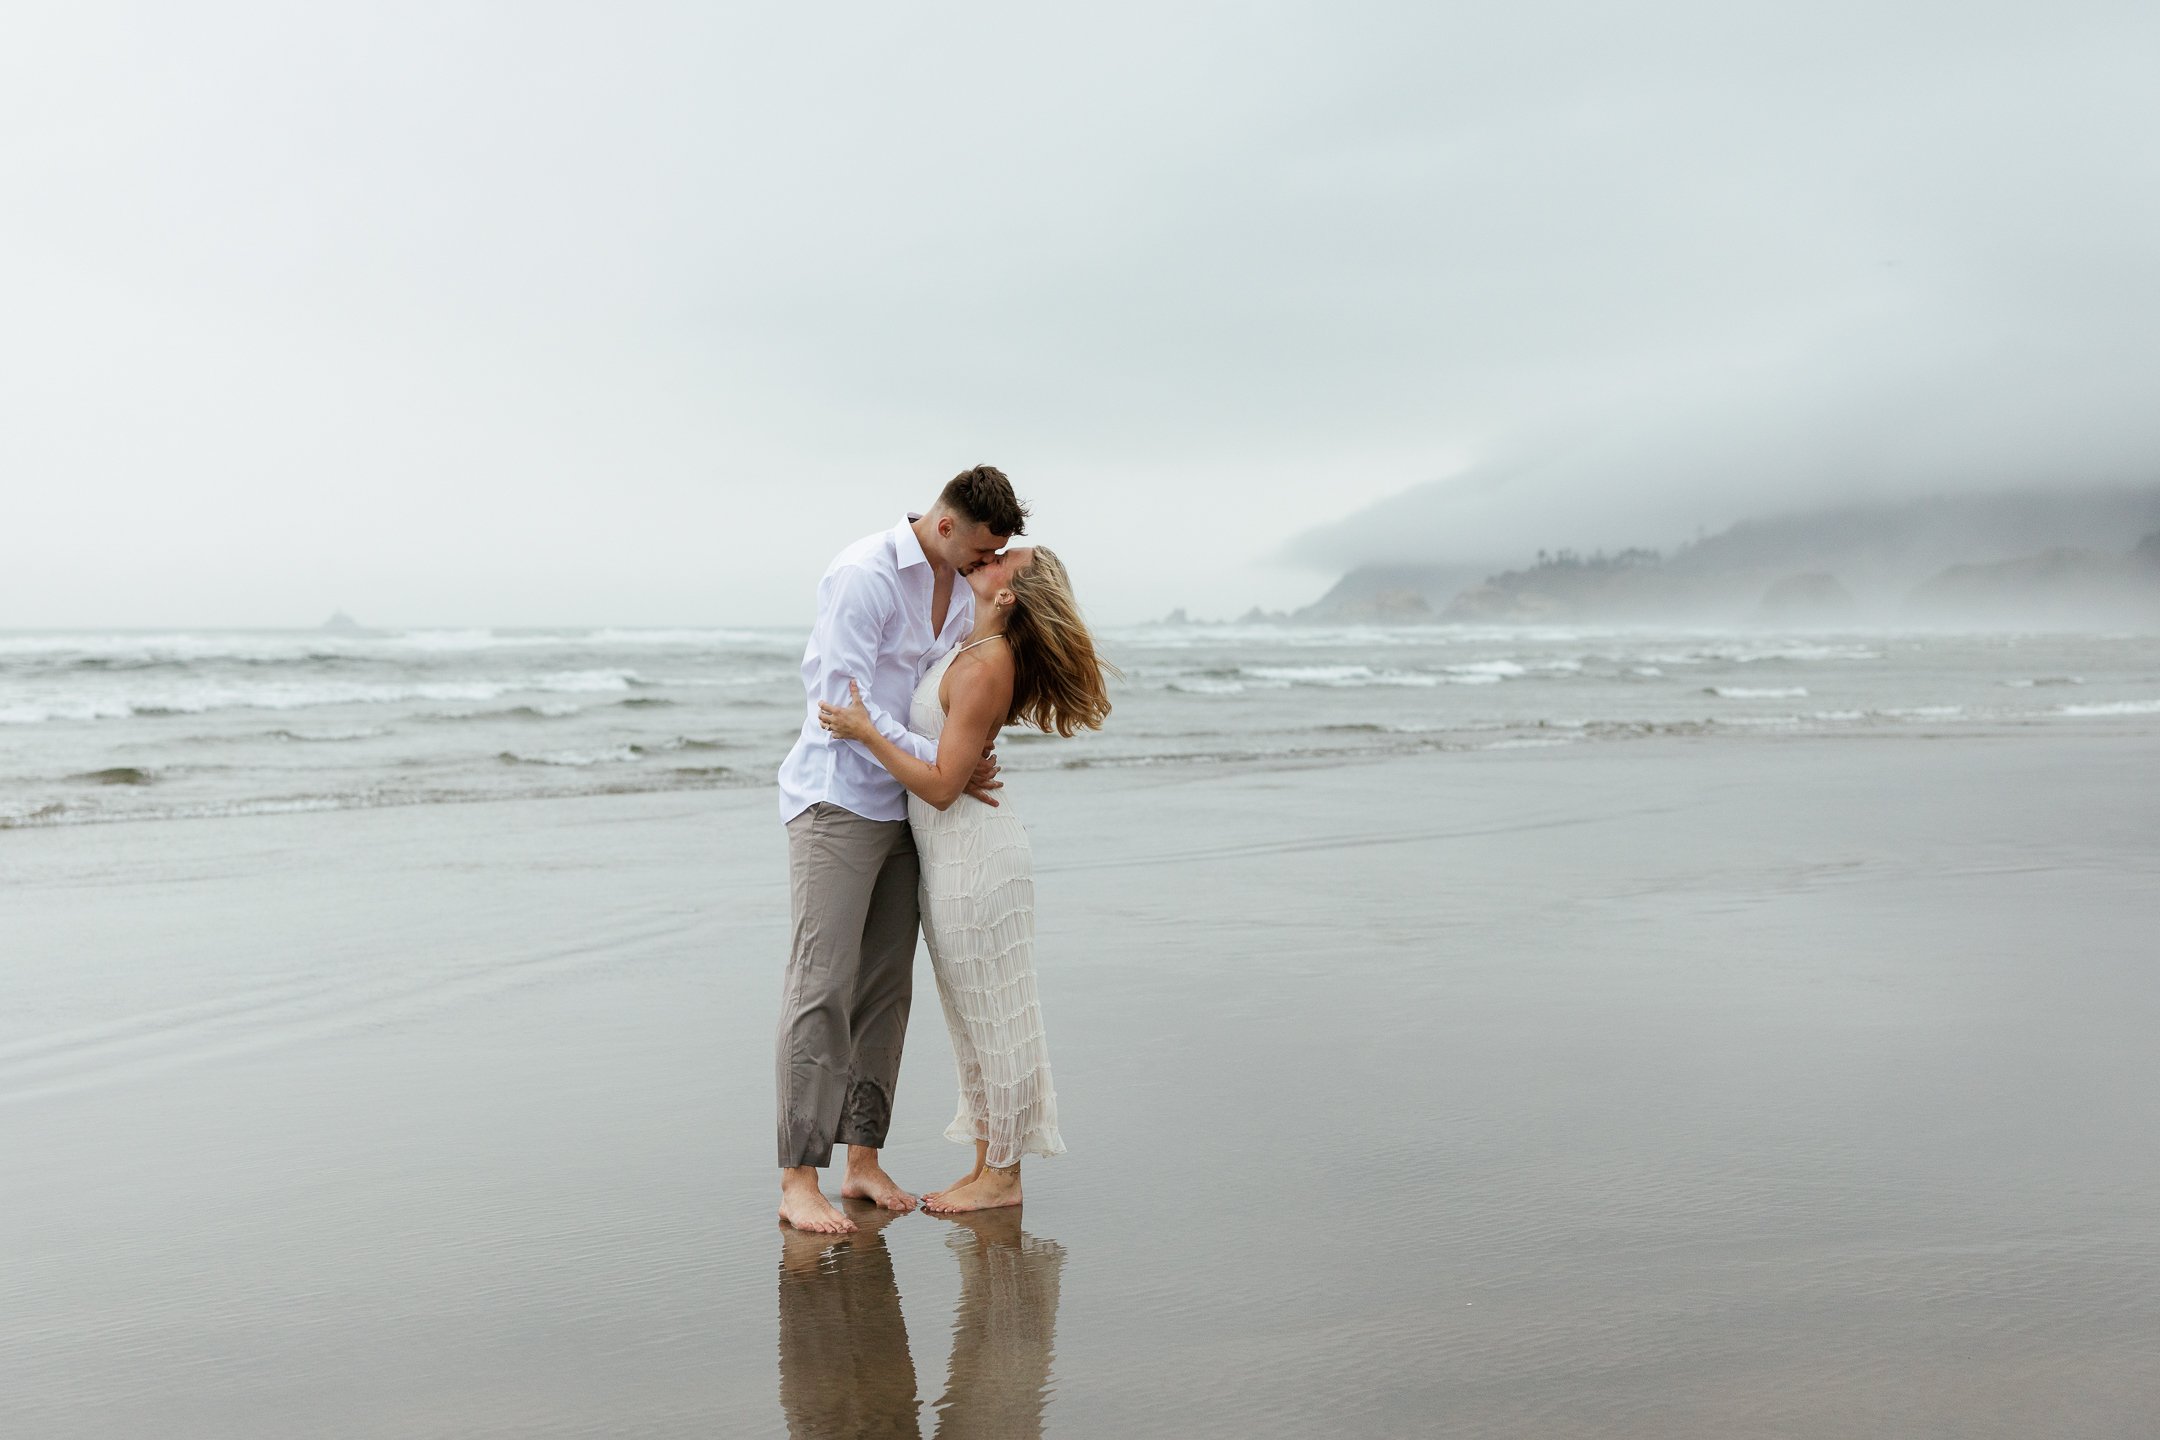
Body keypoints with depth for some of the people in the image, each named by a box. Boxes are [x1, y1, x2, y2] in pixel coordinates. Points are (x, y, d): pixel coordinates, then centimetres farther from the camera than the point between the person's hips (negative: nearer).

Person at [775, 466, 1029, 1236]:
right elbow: (842, 702, -20)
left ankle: (863, 1158, 16)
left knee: (885, 987, 8)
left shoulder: (959, 586, 9)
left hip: (901, 808, 8)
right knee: (822, 985, -10)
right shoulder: (864, 575, -16)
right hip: (836, 802, -8)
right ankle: (798, 1180, -5)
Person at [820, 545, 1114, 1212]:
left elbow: (941, 786, -22)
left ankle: (1002, 1176, 13)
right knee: (973, 1018, 16)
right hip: (951, 856, 10)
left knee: (991, 1015, 1)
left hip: (974, 856, -10)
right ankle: (988, 1165, 26)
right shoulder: (979, 649, 6)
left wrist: (866, 732, -21)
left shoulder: (984, 668, -22)